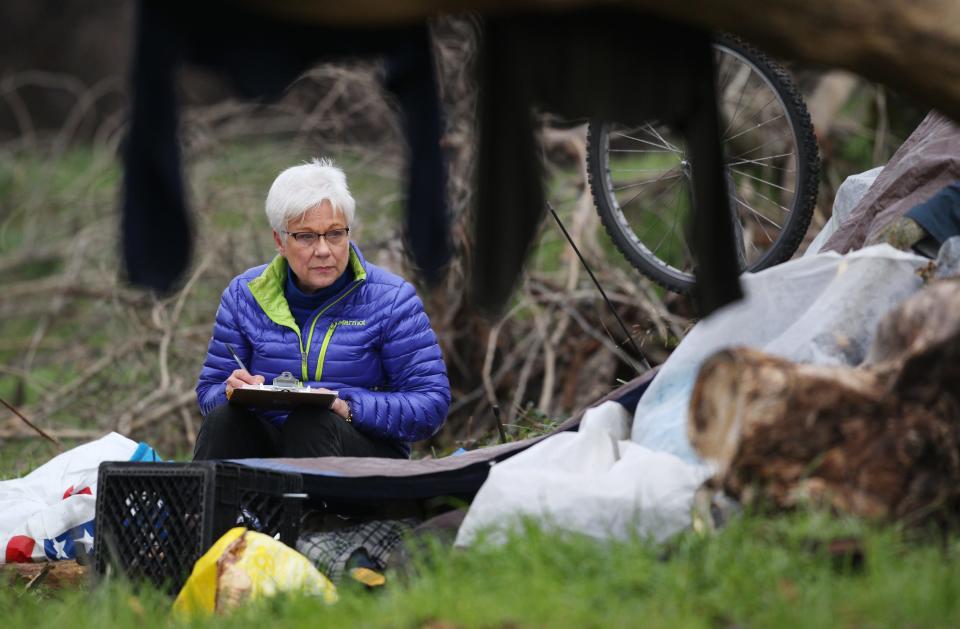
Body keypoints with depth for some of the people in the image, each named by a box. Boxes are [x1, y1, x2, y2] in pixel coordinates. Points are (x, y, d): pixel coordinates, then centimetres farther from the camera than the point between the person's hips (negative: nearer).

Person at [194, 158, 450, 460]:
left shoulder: (391, 299, -2)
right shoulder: (245, 295, 7)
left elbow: (432, 403, -7)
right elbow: (210, 391, 9)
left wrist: (348, 409, -23)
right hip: (269, 449, 2)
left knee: (311, 421, -34)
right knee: (223, 418, -28)